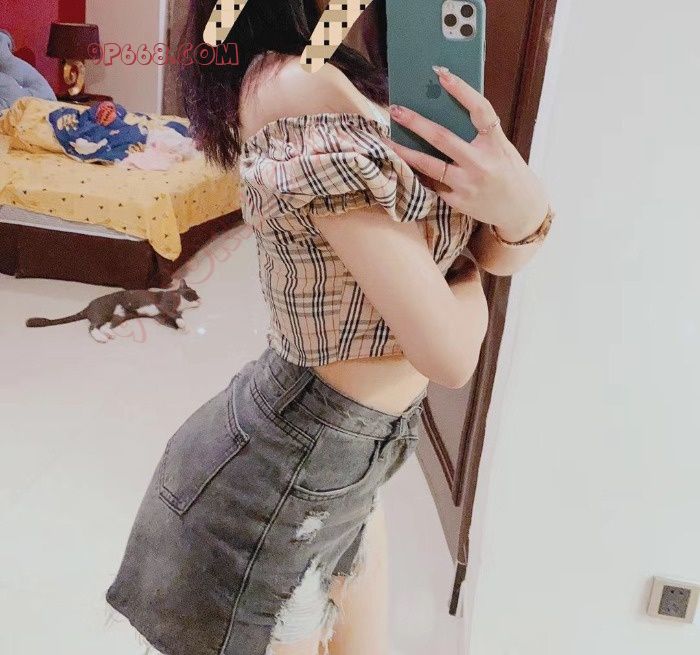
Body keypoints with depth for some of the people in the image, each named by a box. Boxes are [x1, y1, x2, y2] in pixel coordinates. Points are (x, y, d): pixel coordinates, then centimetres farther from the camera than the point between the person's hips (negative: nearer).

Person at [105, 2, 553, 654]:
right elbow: (449, 352, -25)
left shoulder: (367, 75, 2)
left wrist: (523, 210, -21)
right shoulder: (303, 87, -26)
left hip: (344, 457, 8)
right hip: (284, 473, -8)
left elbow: (500, 254, 1)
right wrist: (463, 270, -4)